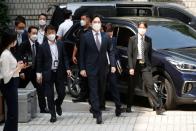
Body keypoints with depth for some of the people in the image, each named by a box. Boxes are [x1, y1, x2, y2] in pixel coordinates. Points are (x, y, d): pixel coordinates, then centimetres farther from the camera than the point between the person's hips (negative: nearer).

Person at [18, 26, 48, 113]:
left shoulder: (38, 45, 4)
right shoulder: (23, 45, -11)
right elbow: (20, 59, -12)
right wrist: (21, 72, -17)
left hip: (35, 71, 4)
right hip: (25, 71, -4)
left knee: (40, 89, -1)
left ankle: (43, 108, 6)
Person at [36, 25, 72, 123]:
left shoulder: (60, 44, 4)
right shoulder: (43, 46, -4)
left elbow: (64, 57, 8)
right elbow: (39, 61, -1)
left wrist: (67, 68, -2)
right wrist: (39, 73, -6)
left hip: (59, 72, 2)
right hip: (48, 73, -2)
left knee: (62, 93, 4)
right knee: (50, 95, 2)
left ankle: (58, 104, 37)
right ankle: (53, 114, 14)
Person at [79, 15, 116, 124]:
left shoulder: (105, 36, 4)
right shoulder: (85, 37, -4)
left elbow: (110, 51, 9)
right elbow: (82, 53, -2)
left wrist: (113, 65, -1)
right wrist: (82, 68, -6)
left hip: (103, 67, 4)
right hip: (91, 68, -4)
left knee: (101, 90, 13)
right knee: (94, 91, -6)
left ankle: (94, 108, 32)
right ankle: (97, 113, -9)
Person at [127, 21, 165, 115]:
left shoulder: (148, 40, 6)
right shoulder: (132, 39, -1)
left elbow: (150, 53, 10)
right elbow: (129, 54, -3)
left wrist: (150, 65, 4)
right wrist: (131, 67, -9)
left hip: (145, 65, 1)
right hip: (135, 65, -1)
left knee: (149, 86, -8)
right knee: (131, 86, 9)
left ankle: (158, 107, -10)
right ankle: (129, 106, 25)